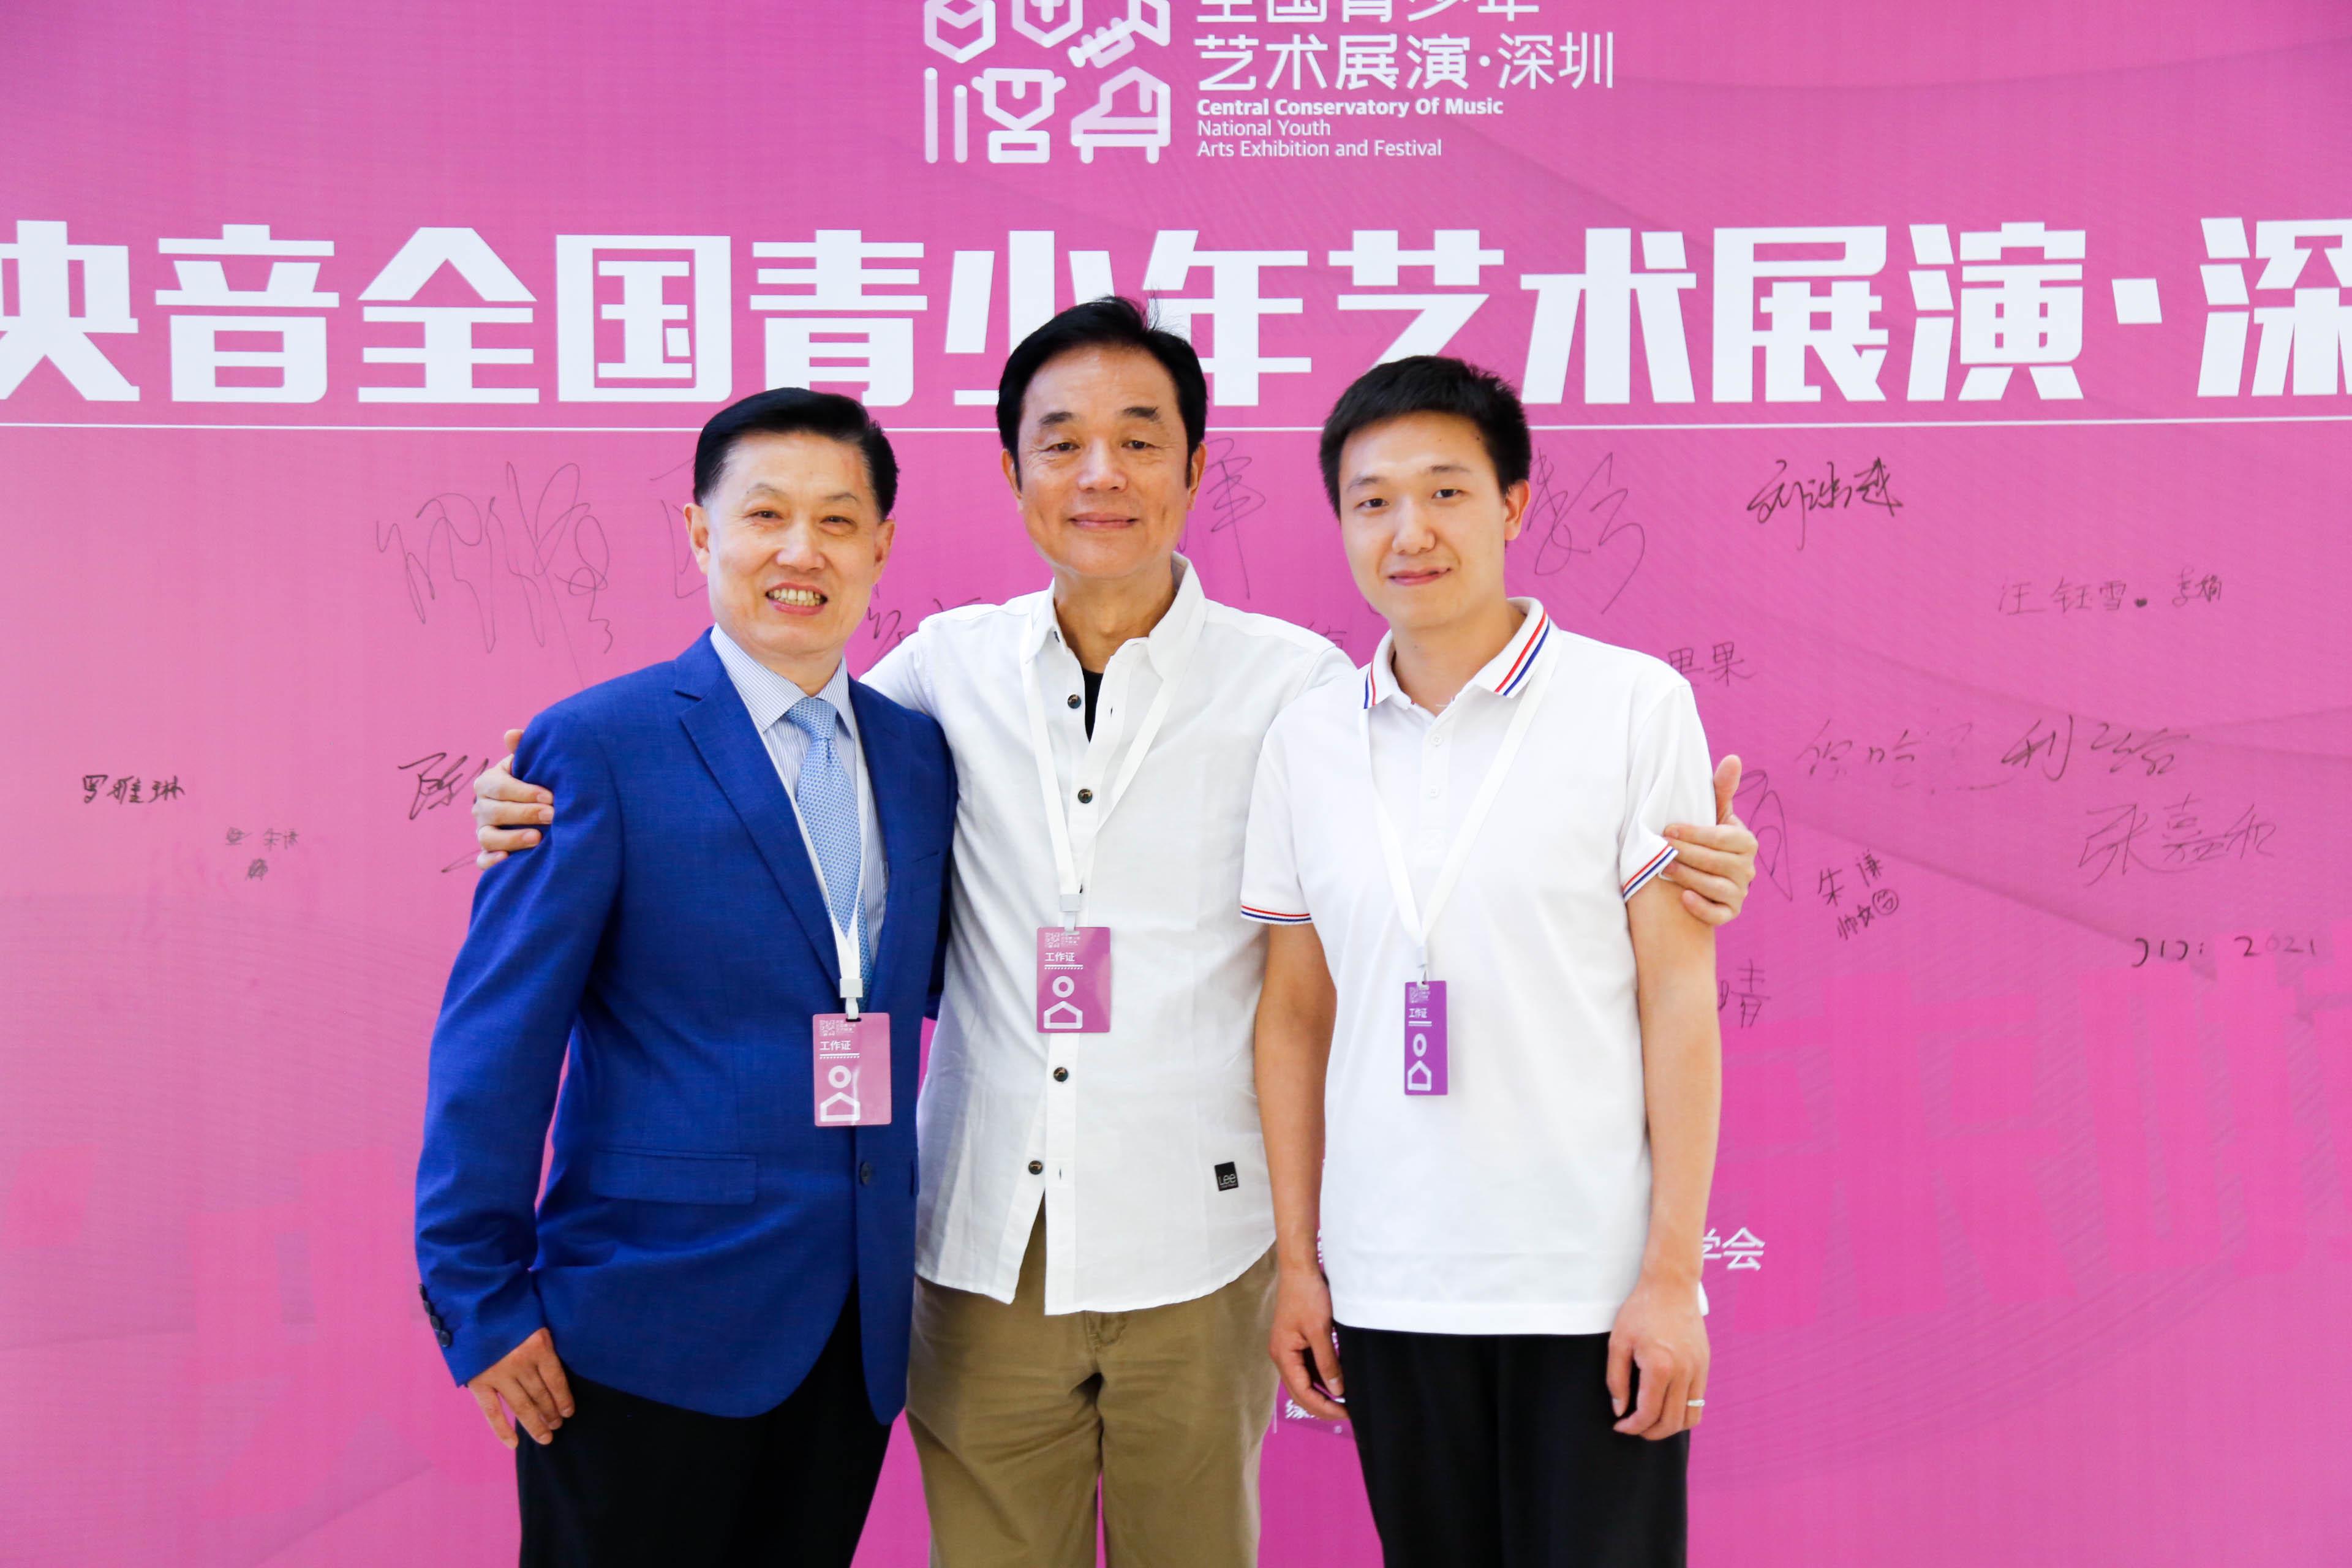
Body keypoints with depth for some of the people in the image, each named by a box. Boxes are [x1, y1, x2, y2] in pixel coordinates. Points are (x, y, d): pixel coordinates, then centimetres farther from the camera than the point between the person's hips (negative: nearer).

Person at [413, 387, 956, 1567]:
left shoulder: (920, 756, 8)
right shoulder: (597, 748, -8)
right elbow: (495, 1042, -9)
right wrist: (481, 1304, -10)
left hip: (856, 1329, 5)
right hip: (651, 1333, -5)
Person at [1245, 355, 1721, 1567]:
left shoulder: (1635, 704, -4)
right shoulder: (1306, 740, 5)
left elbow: (1681, 996, -5)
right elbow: (1294, 1016, 10)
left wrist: (1672, 1272, -9)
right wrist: (1295, 1258, 7)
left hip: (1595, 1286, -3)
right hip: (1387, 1288, 3)